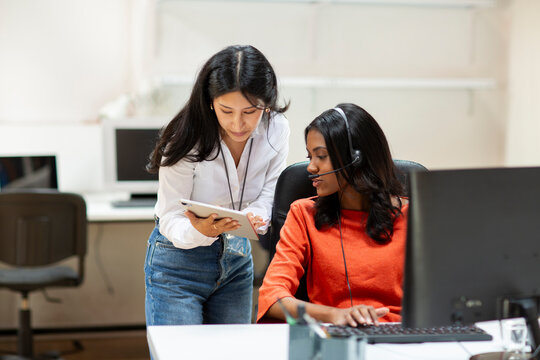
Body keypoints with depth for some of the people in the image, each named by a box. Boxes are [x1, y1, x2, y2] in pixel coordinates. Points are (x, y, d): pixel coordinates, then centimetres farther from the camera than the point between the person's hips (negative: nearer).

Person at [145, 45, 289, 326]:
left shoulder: (276, 129, -11)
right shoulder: (188, 139, -23)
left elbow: (268, 195, -5)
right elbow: (171, 220, -19)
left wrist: (252, 218, -28)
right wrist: (200, 231, -42)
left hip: (237, 258, 4)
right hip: (179, 261, -4)